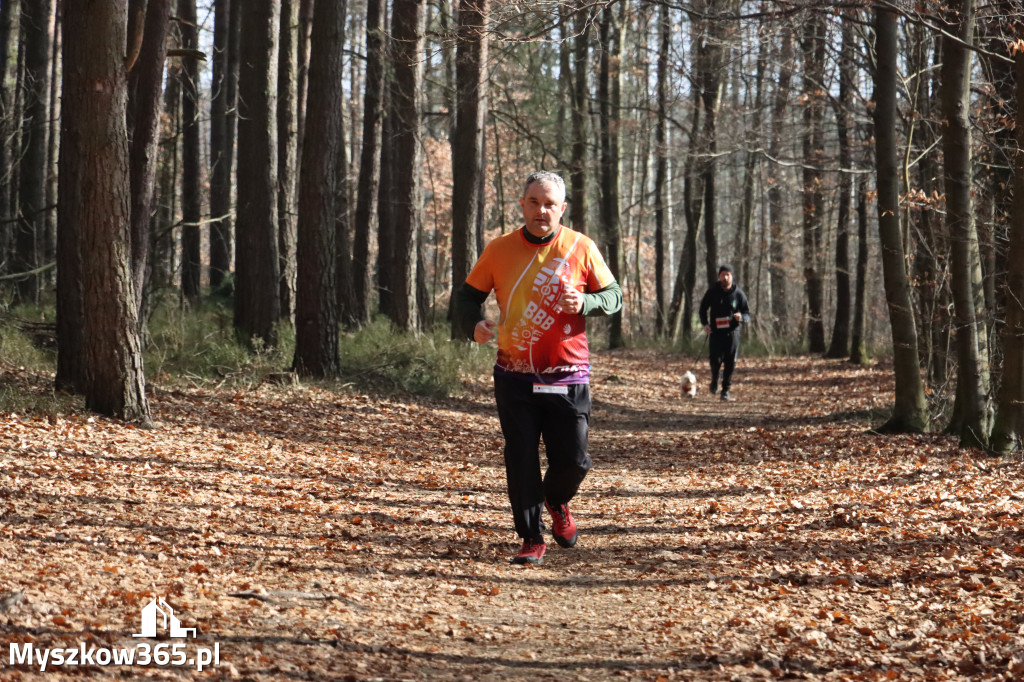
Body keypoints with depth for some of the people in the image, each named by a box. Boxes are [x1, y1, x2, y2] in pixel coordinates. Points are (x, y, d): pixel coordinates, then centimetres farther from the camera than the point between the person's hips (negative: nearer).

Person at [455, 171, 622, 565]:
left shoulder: (581, 248, -1)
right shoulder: (499, 250, 1)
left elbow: (614, 296, 6)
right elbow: (468, 295, 9)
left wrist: (585, 302, -16)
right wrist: (473, 324, -13)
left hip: (567, 378, 0)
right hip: (514, 379, 0)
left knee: (573, 460, 0)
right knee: (521, 460, -2)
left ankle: (556, 502, 34)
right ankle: (532, 540, 11)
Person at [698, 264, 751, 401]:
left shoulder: (738, 294, -1)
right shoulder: (713, 292, 0)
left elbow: (747, 315, 2)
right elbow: (703, 309, 13)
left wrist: (741, 317, -22)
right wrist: (705, 324, -5)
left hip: (732, 332, 0)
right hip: (716, 332, 0)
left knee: (730, 363, -2)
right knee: (715, 360, -8)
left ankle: (725, 391, 7)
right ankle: (714, 382, 22)